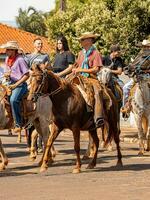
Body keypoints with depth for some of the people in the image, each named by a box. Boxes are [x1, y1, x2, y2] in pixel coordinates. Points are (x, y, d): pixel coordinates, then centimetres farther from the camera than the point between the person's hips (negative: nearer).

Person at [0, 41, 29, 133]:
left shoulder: (20, 60, -12)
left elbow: (27, 75, -12)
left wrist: (16, 84, -16)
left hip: (20, 84, -8)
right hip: (11, 83, 8)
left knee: (13, 99, -30)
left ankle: (18, 124, -24)